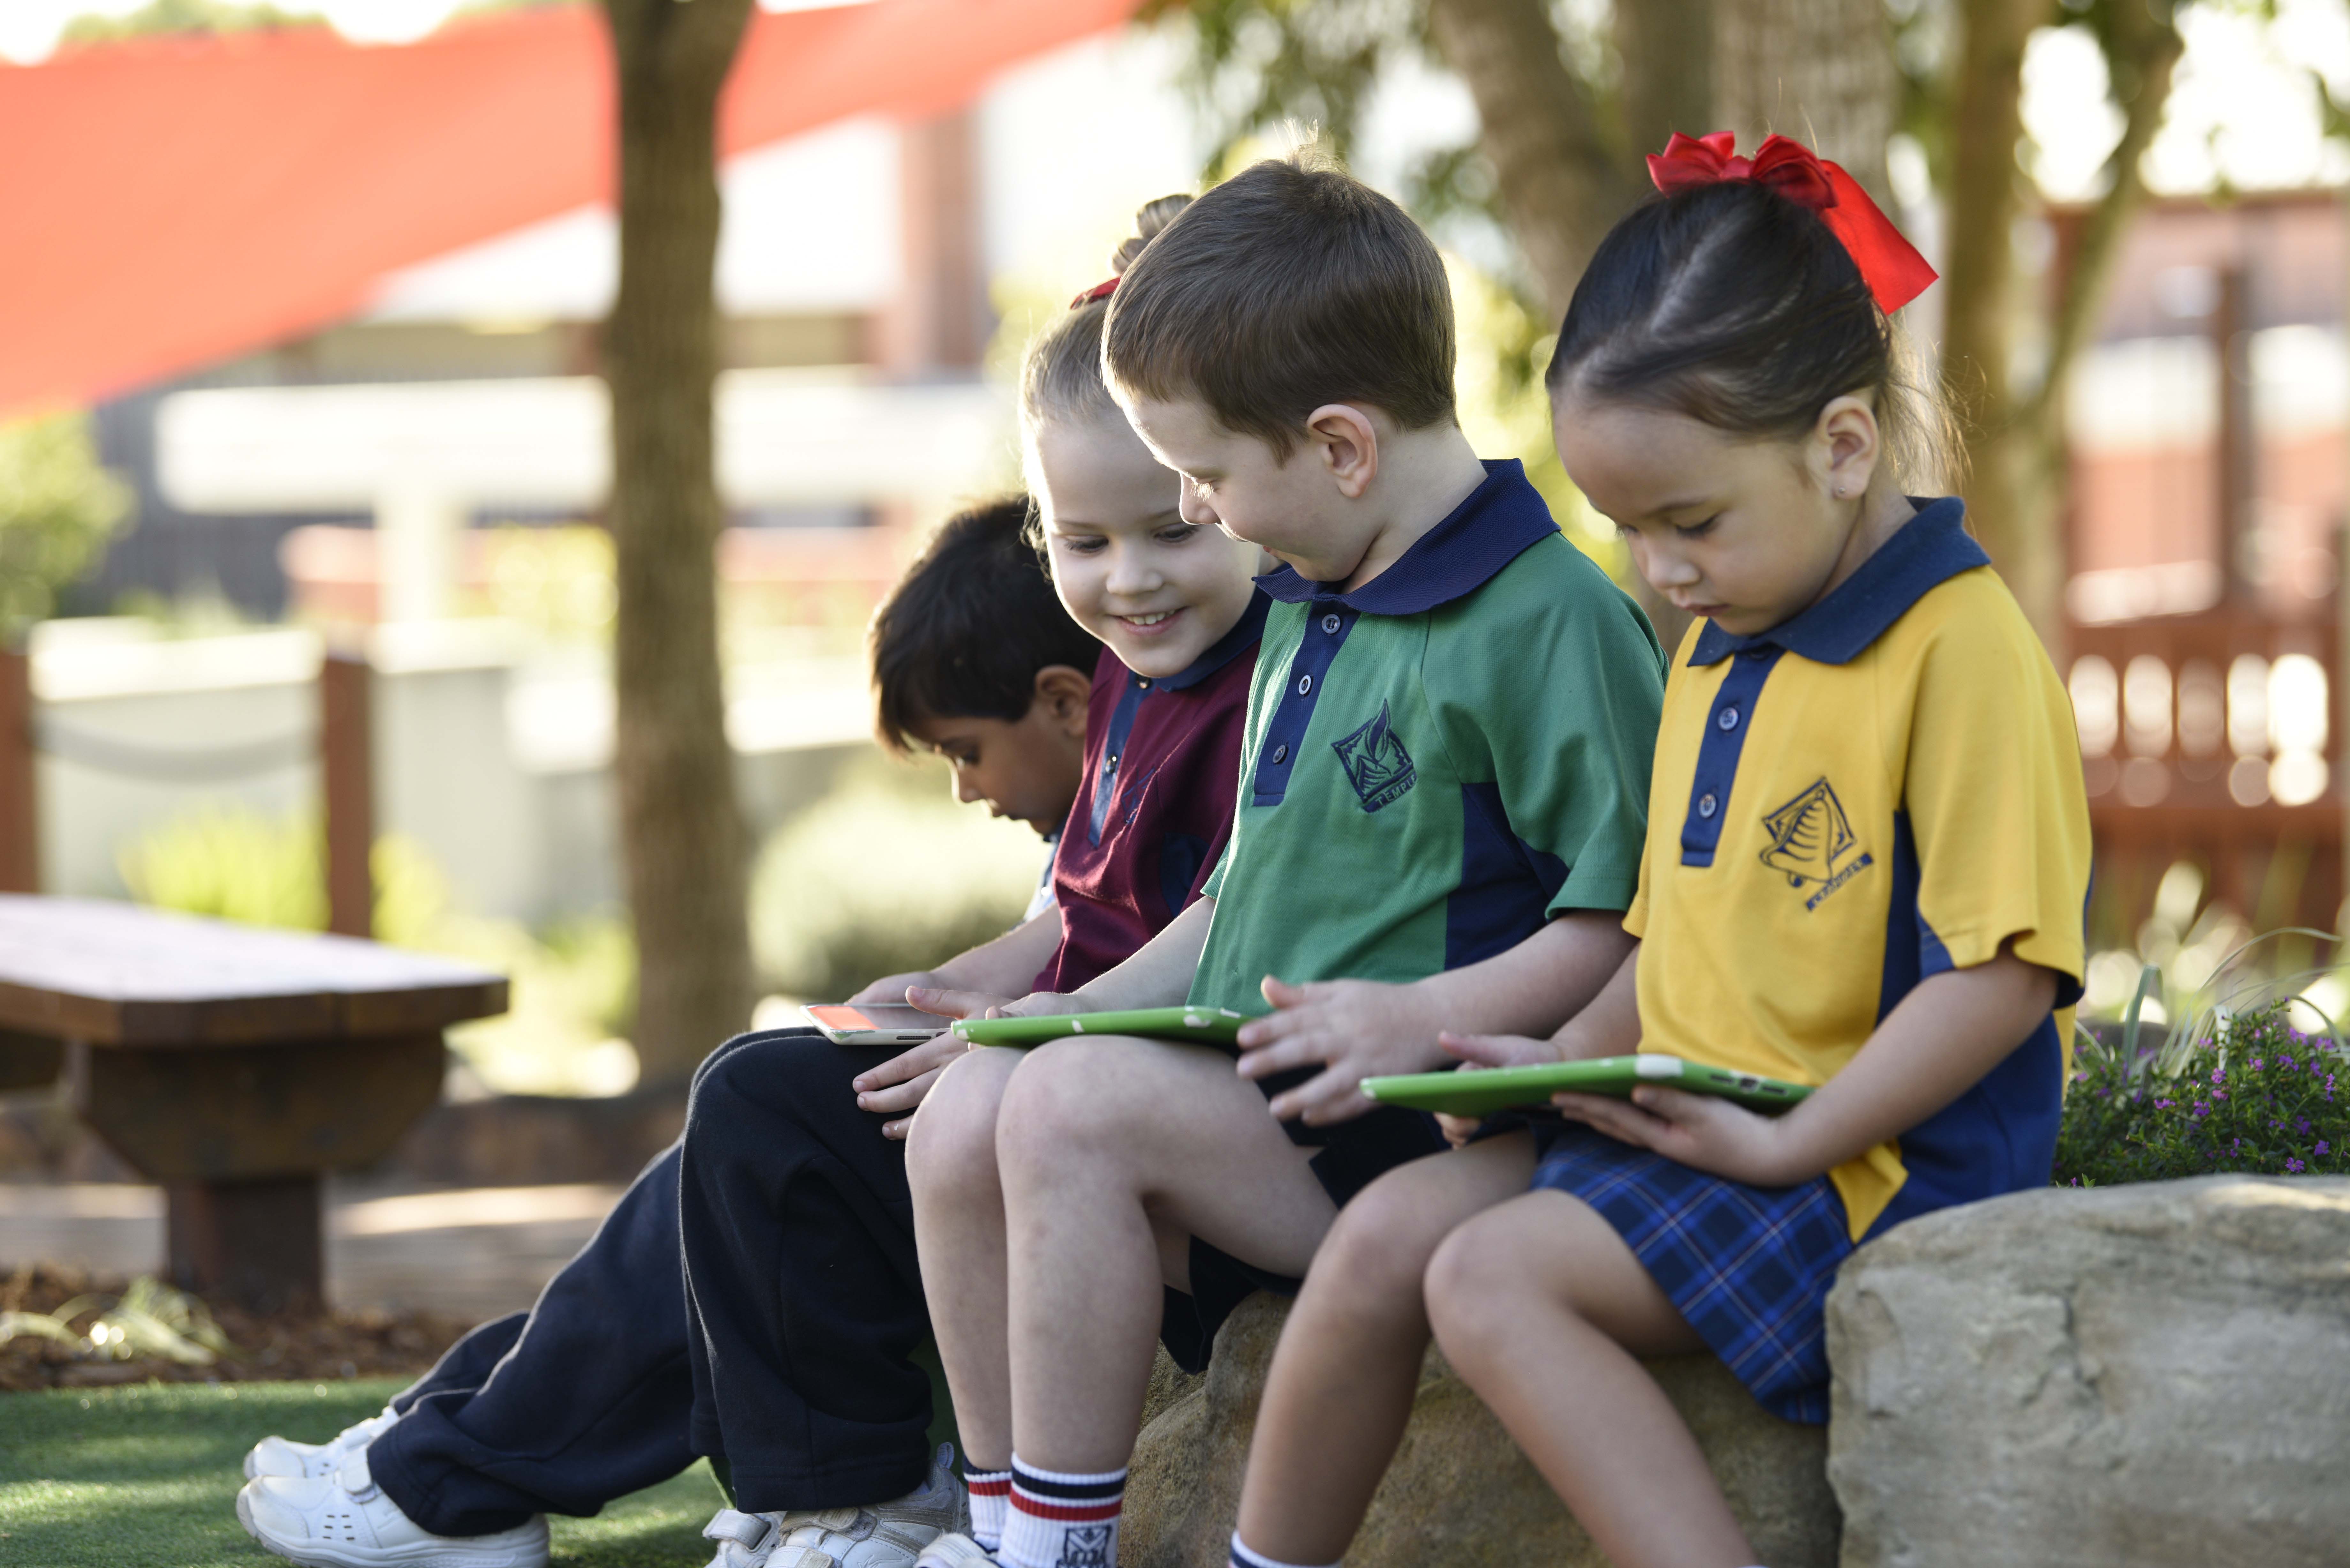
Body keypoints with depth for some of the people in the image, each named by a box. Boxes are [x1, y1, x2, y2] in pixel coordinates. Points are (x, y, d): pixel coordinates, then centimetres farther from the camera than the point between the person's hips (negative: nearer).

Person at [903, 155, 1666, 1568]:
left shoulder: (1550, 622, -14)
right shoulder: (1305, 611, 17)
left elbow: (1644, 913, -18)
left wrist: (1426, 1018, -26)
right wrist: (1090, 1008, 15)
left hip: (1406, 1127, -9)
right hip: (1252, 1093, 9)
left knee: (1070, 1106, -25)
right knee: (965, 1119, -10)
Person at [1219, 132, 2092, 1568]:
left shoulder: (1960, 646, -15)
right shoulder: (1719, 646, 16)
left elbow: (2004, 971, -20)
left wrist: (1785, 1144, -18)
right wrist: (1570, 1063, 7)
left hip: (1875, 1165, -8)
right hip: (1685, 1122, 9)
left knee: (1492, 1275, -23)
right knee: (1389, 1233, -7)